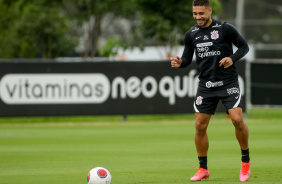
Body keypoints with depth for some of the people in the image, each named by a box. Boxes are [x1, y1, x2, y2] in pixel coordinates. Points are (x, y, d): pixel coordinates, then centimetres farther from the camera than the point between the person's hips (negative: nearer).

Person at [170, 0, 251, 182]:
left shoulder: (225, 29, -7)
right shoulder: (191, 34, 5)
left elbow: (244, 46, 2)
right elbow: (187, 58, 13)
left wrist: (232, 59, -16)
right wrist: (180, 63, -10)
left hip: (228, 82, -4)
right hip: (206, 85, 4)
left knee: (237, 120, -18)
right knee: (200, 126, 0)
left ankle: (246, 161, 3)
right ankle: (203, 169, 14)